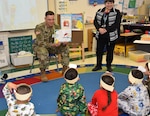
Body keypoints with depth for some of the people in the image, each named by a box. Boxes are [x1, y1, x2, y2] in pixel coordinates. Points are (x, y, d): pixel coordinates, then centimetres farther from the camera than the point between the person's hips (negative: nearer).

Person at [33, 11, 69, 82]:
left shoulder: (56, 27, -6)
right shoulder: (39, 27, -22)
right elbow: (41, 43, -29)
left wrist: (64, 42, -28)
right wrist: (53, 44, -42)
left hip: (53, 46, 5)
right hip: (39, 46, -5)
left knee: (65, 47, -15)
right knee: (43, 51, -39)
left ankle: (65, 69, -5)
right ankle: (42, 72, -20)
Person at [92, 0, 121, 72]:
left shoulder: (117, 12, -5)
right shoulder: (99, 11, 6)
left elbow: (116, 24, -14)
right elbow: (95, 21, 2)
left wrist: (106, 30, -22)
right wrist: (99, 28, -17)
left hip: (111, 36, -3)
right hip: (100, 35, 3)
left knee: (110, 51, 8)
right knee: (99, 50, 9)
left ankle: (109, 66, 25)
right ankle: (98, 65, 25)